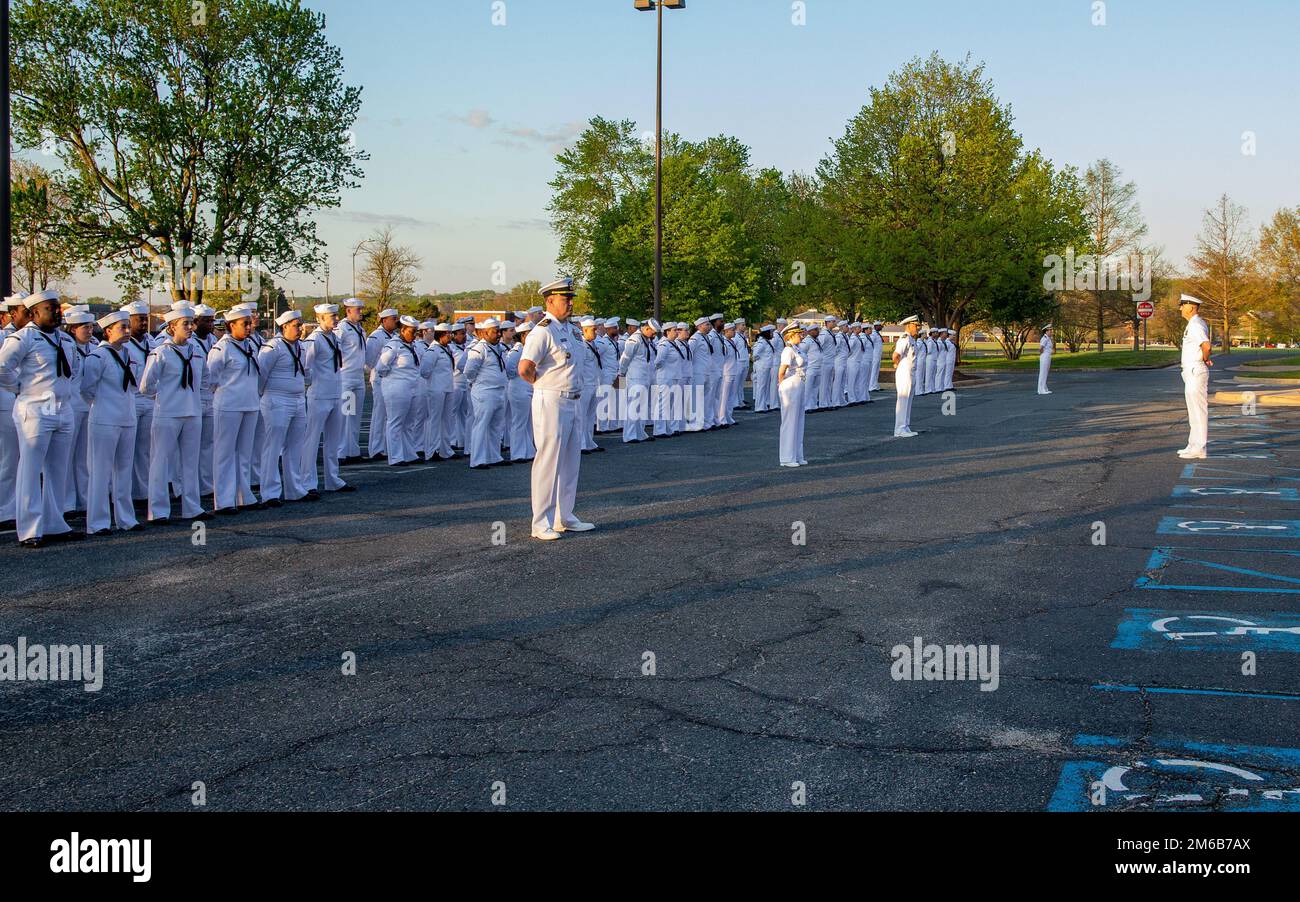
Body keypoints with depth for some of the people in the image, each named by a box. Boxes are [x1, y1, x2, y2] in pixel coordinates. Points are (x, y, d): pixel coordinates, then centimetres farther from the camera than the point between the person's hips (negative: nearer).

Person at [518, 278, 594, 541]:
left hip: (572, 402, 9)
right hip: (551, 402, -9)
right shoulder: (543, 331, -16)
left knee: (571, 462, 14)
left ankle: (564, 517, 23)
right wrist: (543, 384, -7)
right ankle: (542, 524, 0)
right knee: (548, 462, -6)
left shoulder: (567, 328, 13)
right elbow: (524, 368, -24)